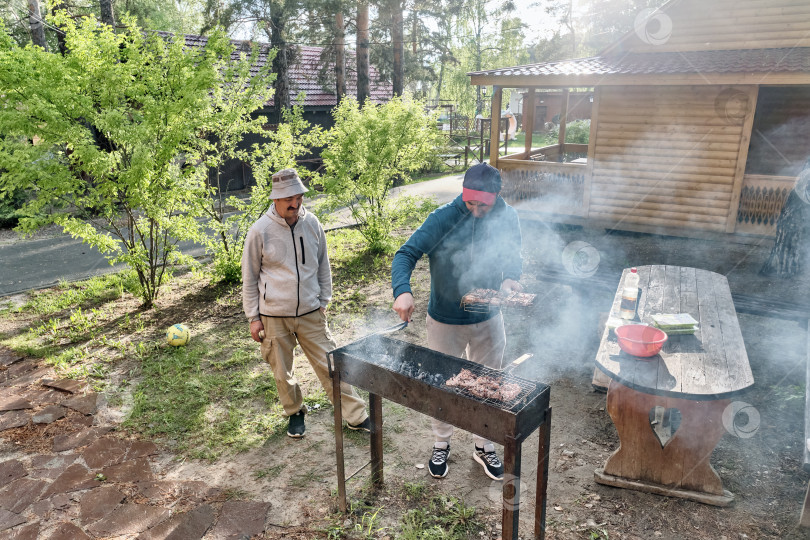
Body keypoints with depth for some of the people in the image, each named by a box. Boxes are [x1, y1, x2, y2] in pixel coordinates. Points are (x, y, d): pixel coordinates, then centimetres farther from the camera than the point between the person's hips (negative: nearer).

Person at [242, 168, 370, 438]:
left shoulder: (312, 224, -2)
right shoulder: (260, 230, -10)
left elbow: (323, 266, 11)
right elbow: (249, 278, -2)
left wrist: (323, 301, 10)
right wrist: (253, 317, -2)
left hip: (310, 313, 2)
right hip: (274, 315, -1)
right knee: (282, 373, 13)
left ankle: (356, 416, 17)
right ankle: (295, 412, 38)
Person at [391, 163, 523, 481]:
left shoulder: (507, 218, -9)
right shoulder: (442, 219, -19)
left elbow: (513, 256, 0)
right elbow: (406, 254, -21)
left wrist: (510, 278, -25)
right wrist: (402, 290, -40)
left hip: (488, 321, 3)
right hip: (445, 322, -2)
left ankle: (483, 446, 41)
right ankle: (441, 445, 40)